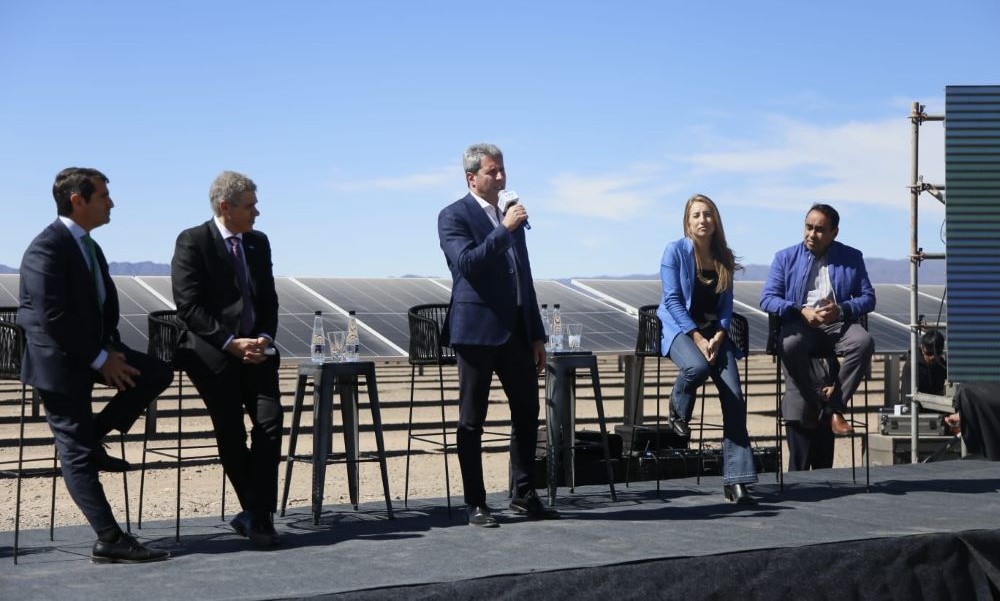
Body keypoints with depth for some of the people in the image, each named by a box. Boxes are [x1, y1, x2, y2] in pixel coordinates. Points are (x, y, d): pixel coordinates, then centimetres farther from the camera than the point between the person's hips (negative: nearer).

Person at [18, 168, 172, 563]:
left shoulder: (87, 246, 10)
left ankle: (92, 436, 8)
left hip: (91, 352, 9)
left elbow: (106, 302, 15)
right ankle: (110, 541, -3)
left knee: (157, 373, 0)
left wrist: (111, 349, -1)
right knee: (77, 455, -4)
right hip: (58, 361, -9)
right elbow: (53, 319, -24)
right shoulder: (47, 249, -20)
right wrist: (100, 360, -19)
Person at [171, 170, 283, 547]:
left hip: (256, 349, 5)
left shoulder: (259, 243, 15)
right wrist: (231, 343, -16)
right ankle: (258, 514, 7)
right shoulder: (192, 242, -4)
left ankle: (257, 515, -9)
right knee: (231, 432, -7)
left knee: (270, 421, -13)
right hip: (211, 352, -5)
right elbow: (189, 307, -10)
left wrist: (264, 338, -2)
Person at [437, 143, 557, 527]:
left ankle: (523, 496, 18)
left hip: (516, 331, 7)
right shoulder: (454, 216, -4)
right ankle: (475, 504, 8)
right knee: (471, 421, 1)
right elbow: (468, 263, -19)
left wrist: (537, 335, 16)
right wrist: (504, 229, -21)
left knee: (527, 412, 8)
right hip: (477, 330, -7)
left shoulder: (511, 216, 16)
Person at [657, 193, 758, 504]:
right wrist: (699, 339, -17)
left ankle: (735, 481, -15)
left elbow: (726, 304, 9)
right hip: (680, 328, -4)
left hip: (715, 331, 4)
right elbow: (673, 300, -8)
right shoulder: (675, 251, -3)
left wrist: (718, 337, -9)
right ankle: (678, 410, 0)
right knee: (698, 366, -38)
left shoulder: (724, 257, 9)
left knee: (734, 396, -15)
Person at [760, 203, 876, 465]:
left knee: (864, 342, -32)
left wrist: (841, 310, -14)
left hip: (837, 324, 1)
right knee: (789, 345, -37)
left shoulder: (852, 258, 15)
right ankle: (819, 398, -17)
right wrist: (802, 311, -15)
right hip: (800, 324, -1)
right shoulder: (786, 257, 13)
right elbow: (767, 298, 2)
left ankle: (834, 407, -23)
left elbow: (868, 297, 8)